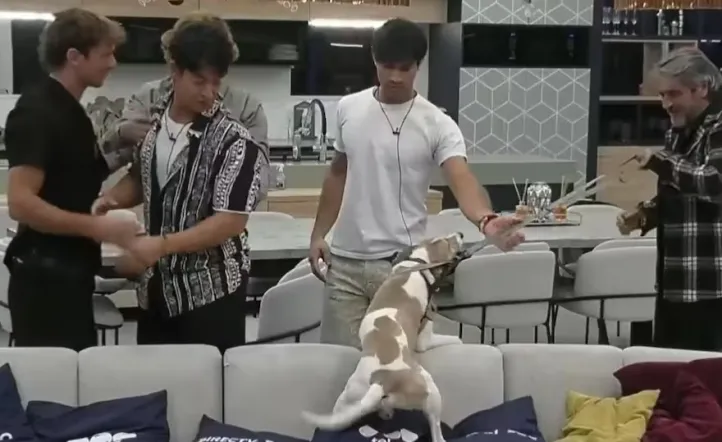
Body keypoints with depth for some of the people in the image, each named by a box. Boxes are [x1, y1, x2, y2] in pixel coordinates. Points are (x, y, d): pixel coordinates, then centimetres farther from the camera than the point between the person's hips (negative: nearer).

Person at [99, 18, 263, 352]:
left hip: (211, 290, -6)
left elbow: (232, 221, -20)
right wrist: (106, 202, -3)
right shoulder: (151, 120, 2)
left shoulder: (233, 141, -16)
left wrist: (161, 245, -26)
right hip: (156, 284, 6)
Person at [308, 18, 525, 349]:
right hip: (345, 261, 3)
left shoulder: (437, 124, -9)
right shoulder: (348, 109, 3)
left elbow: (462, 181, -24)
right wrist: (318, 234, 11)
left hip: (403, 263, -3)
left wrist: (486, 221, -45)